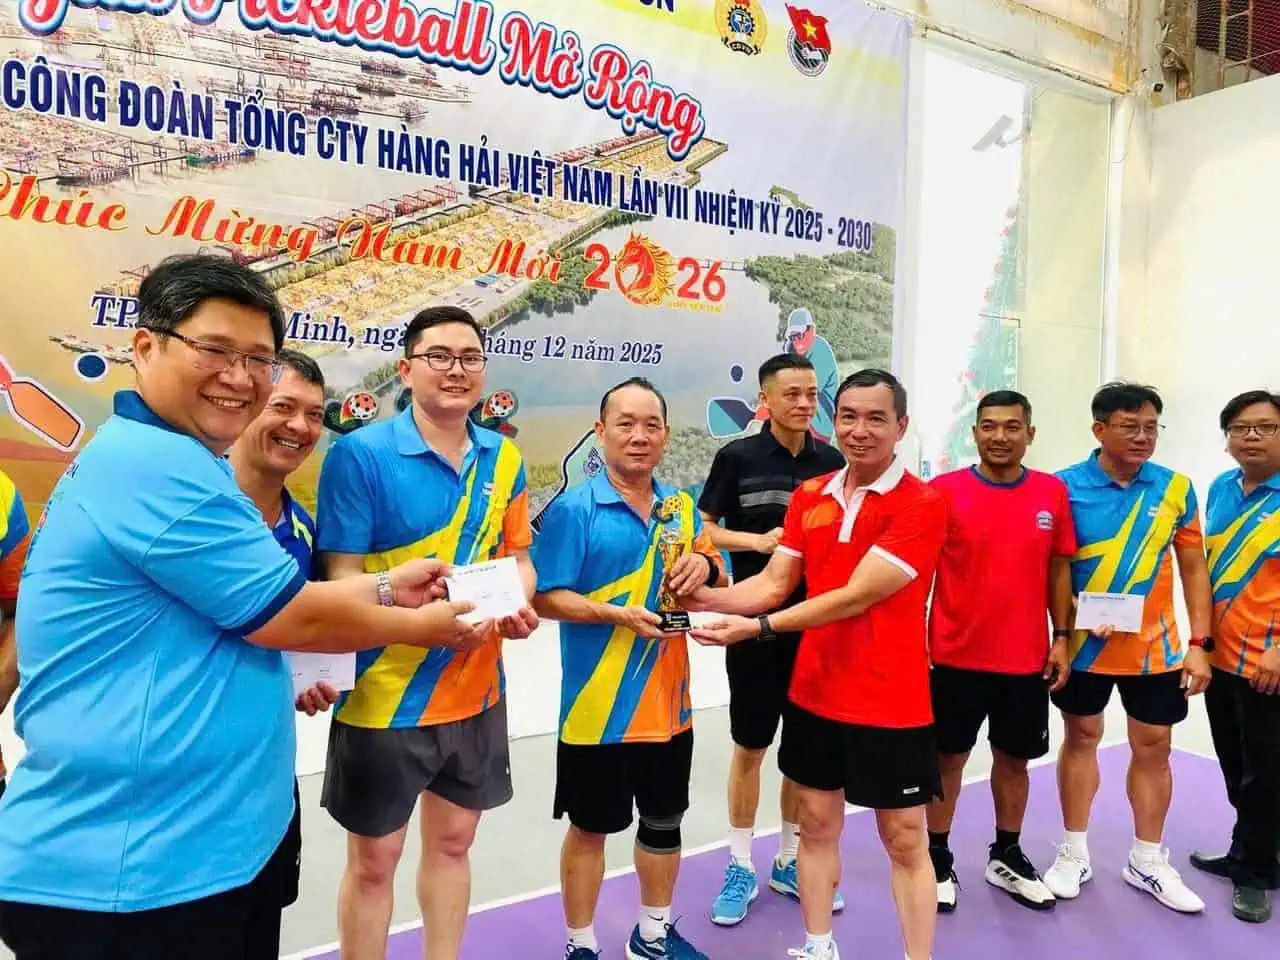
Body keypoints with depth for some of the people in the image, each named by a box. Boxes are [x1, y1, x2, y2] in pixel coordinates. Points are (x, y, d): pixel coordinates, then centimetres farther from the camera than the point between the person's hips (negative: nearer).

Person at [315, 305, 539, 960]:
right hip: (384, 694, -4)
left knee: (453, 842, 22)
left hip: (475, 690, 5)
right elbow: (341, 580, -15)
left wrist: (517, 605, -12)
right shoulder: (359, 453, -15)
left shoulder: (505, 459, 1)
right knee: (373, 861, 13)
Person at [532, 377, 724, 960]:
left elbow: (711, 569, 12)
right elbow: (546, 598, -16)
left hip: (668, 701, 6)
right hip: (597, 705, -5)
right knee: (590, 827, 12)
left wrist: (705, 565, -11)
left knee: (664, 821, 20)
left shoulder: (681, 508, 4)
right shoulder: (574, 508, -13)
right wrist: (620, 615, -27)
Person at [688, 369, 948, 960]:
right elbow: (774, 583, 2)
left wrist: (758, 627, -27)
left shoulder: (921, 503, -16)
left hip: (891, 704, -5)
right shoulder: (810, 495, 4)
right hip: (814, 695, 6)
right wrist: (706, 597, -15)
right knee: (817, 824, 18)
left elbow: (855, 597, -23)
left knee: (905, 842, 9)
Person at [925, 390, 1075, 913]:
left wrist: (1062, 639, 4)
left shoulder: (1053, 493, 1)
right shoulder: (944, 490, -8)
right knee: (948, 757, 9)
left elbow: (1059, 571, 8)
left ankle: (1006, 858, 35)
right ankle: (938, 859, 25)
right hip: (955, 656, -3)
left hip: (1027, 659, 3)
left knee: (1014, 758, 16)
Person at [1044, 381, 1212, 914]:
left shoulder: (1176, 488, -2)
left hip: (1156, 646, 2)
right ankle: (1074, 852, 28)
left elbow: (1194, 569, 4)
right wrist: (1074, 620, -20)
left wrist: (1198, 643, -1)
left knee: (1153, 748, 11)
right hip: (1085, 645, -2)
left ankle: (1148, 861, 30)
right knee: (1081, 738, 12)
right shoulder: (1065, 486, -11)